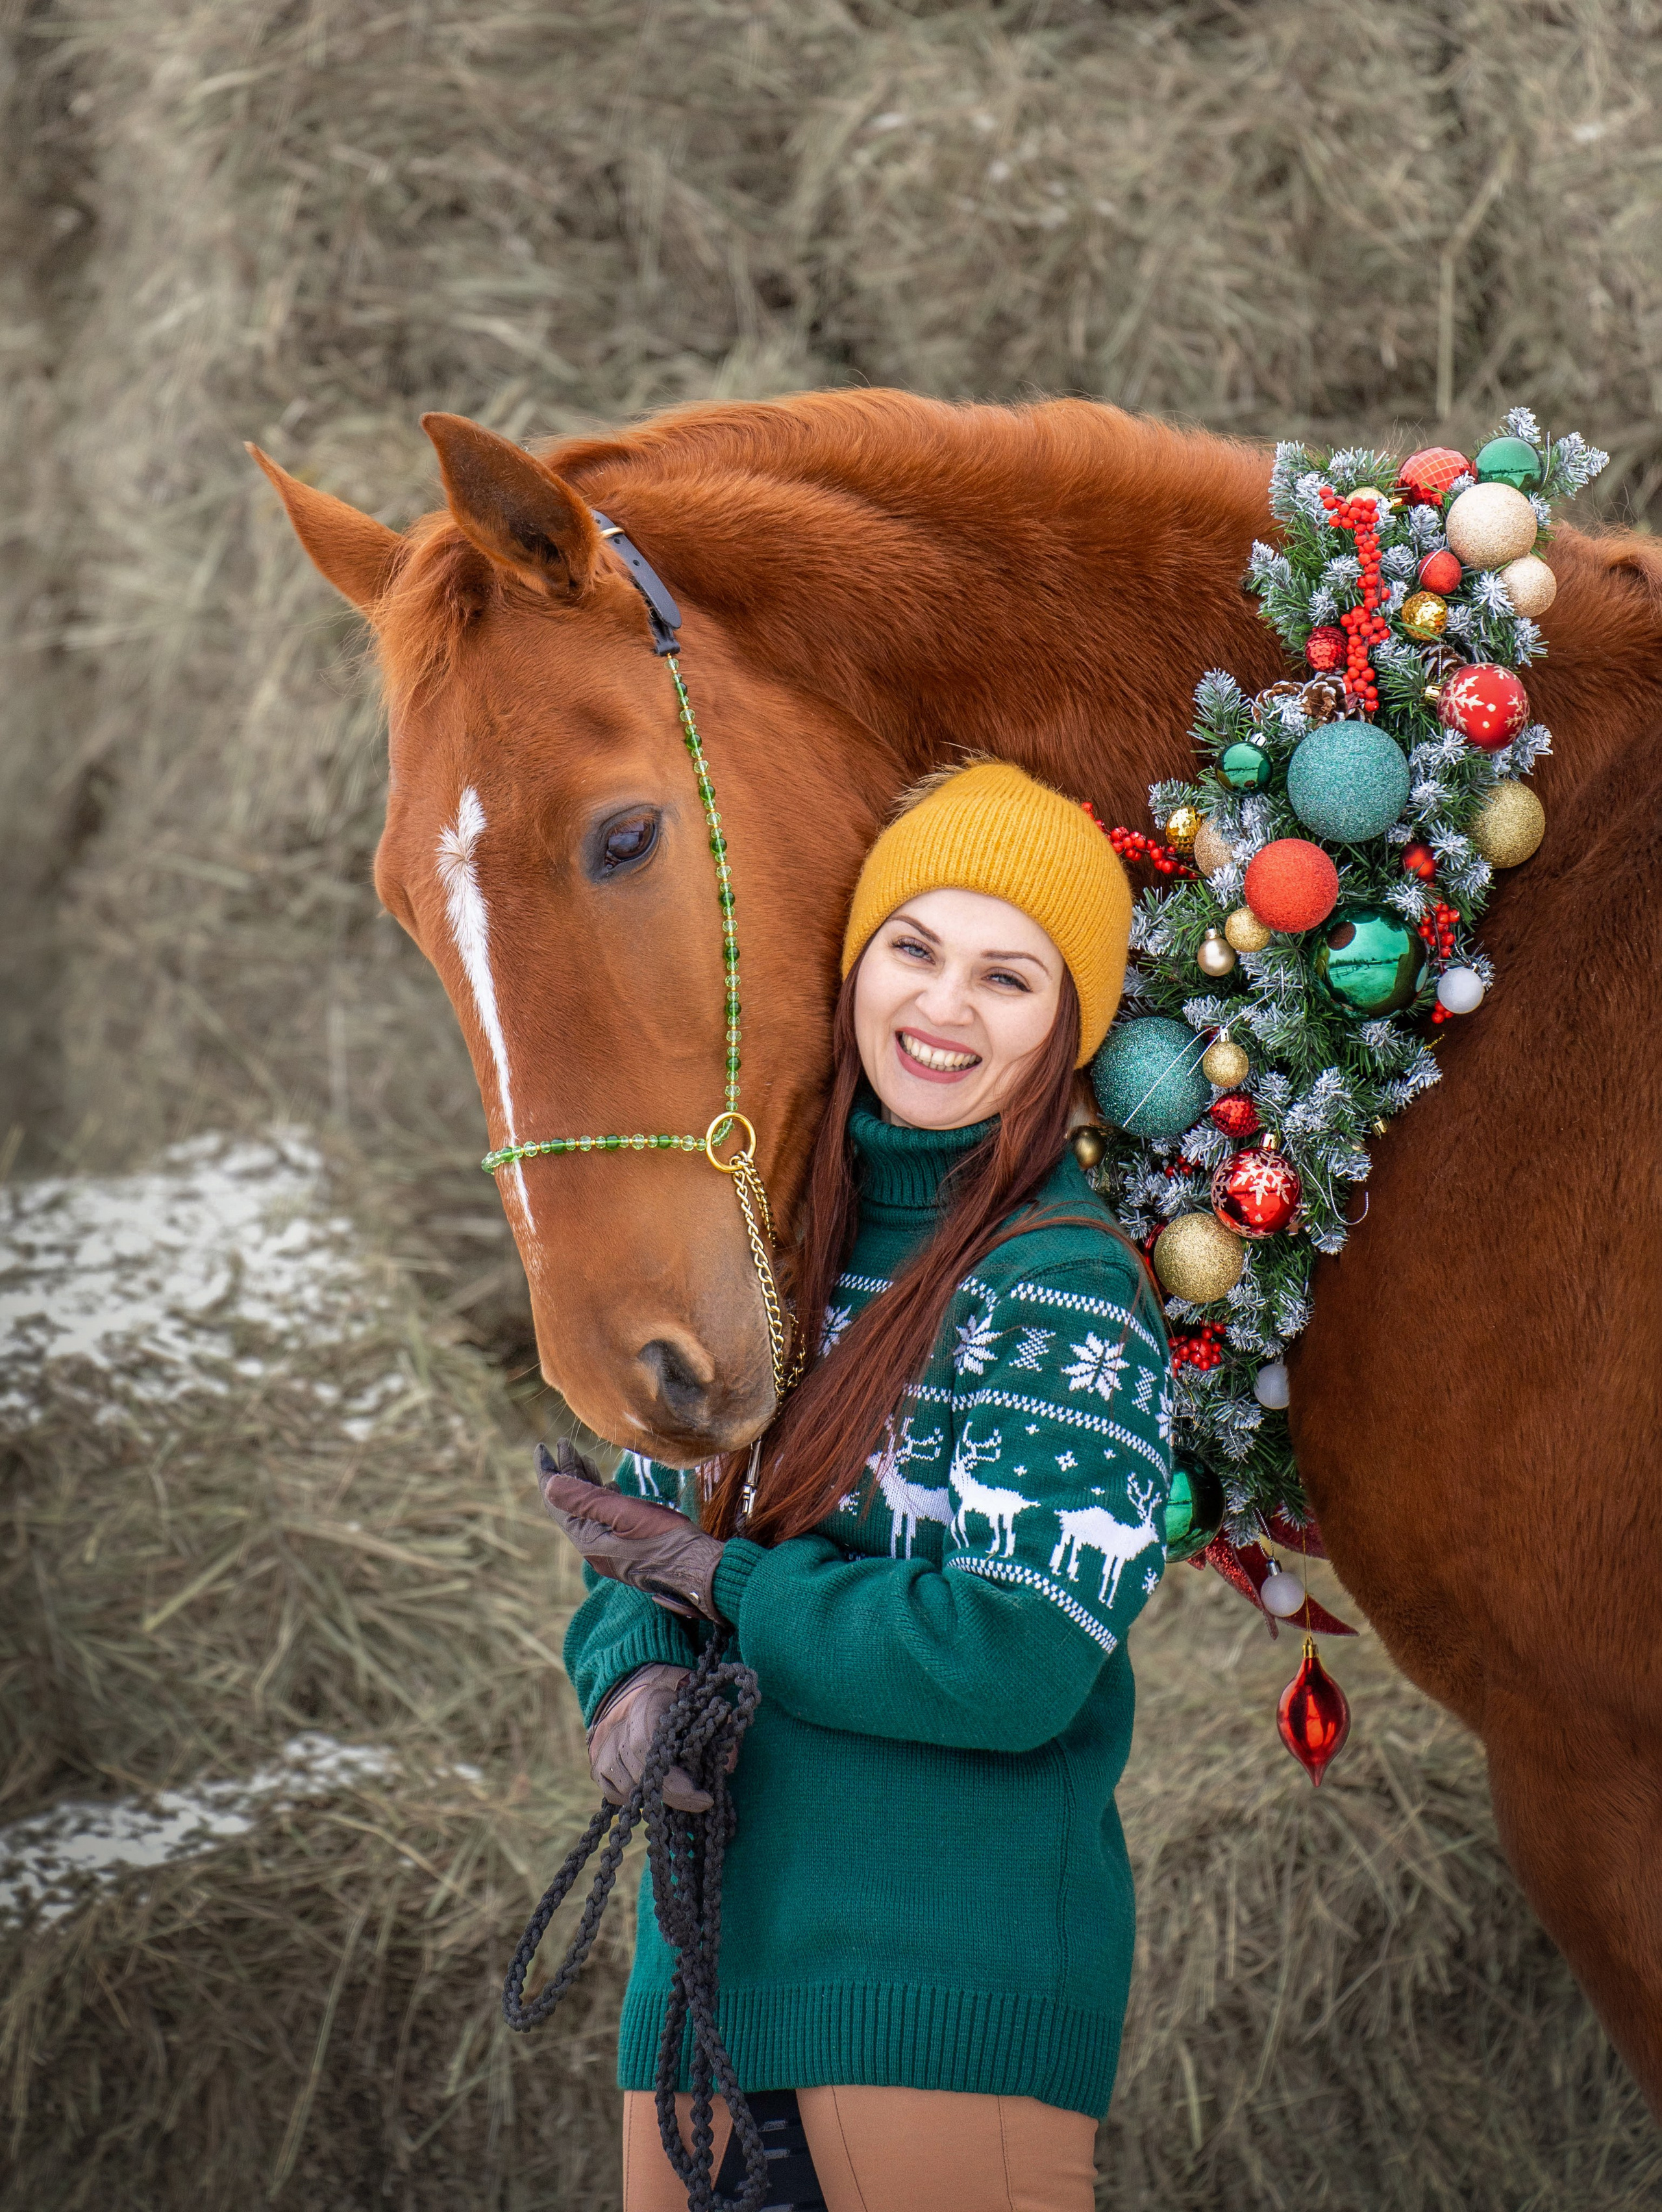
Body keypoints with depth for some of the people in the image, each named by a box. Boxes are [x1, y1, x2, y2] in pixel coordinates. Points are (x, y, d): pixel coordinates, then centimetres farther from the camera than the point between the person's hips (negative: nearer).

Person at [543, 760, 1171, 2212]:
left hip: (956, 1961, -7)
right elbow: (642, 1528, 15)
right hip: (708, 1935, 7)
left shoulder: (1066, 1290, -11)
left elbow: (1014, 1664, -19)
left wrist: (724, 1579, -10)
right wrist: (638, 1671, -8)